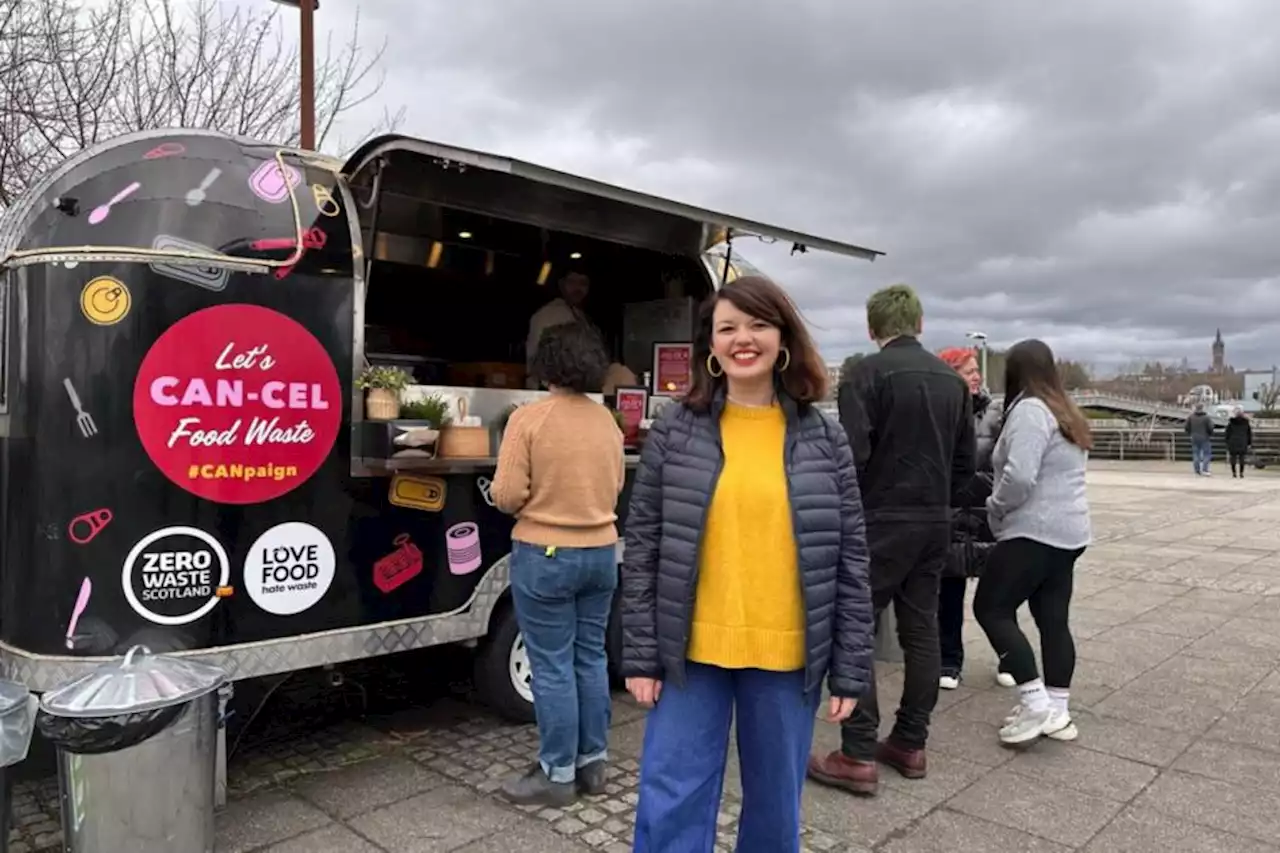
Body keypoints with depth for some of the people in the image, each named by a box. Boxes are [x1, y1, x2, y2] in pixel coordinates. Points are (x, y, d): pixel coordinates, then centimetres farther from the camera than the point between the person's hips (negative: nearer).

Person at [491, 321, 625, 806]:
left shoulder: (529, 418, -14)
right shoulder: (607, 421, 3)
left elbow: (506, 496, -15)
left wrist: (533, 502, 6)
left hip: (545, 555, -5)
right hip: (601, 552, 6)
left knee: (552, 665, 4)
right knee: (591, 658, 15)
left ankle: (558, 774, 14)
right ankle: (593, 762, 26)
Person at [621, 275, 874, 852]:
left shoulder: (824, 439, -1)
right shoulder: (674, 430, -3)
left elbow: (850, 561, 1)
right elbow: (642, 549, -2)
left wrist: (850, 669, 0)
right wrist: (641, 654, -4)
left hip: (788, 658, 1)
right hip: (691, 653, 0)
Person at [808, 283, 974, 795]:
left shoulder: (867, 374, -11)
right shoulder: (951, 379, 10)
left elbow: (853, 455, -18)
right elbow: (965, 461, 12)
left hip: (881, 520, -7)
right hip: (935, 522, 7)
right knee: (921, 630, 12)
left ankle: (858, 757, 0)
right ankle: (910, 744, 21)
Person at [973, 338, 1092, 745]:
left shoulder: (1029, 410, -15)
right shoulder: (1067, 413, 16)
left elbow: (1019, 477, -25)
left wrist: (994, 508, -8)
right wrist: (1005, 506, 17)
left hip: (1035, 532, -10)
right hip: (1069, 532, 10)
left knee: (991, 607, -2)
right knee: (1053, 618, 11)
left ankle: (1035, 702, -4)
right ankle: (1057, 711, 17)